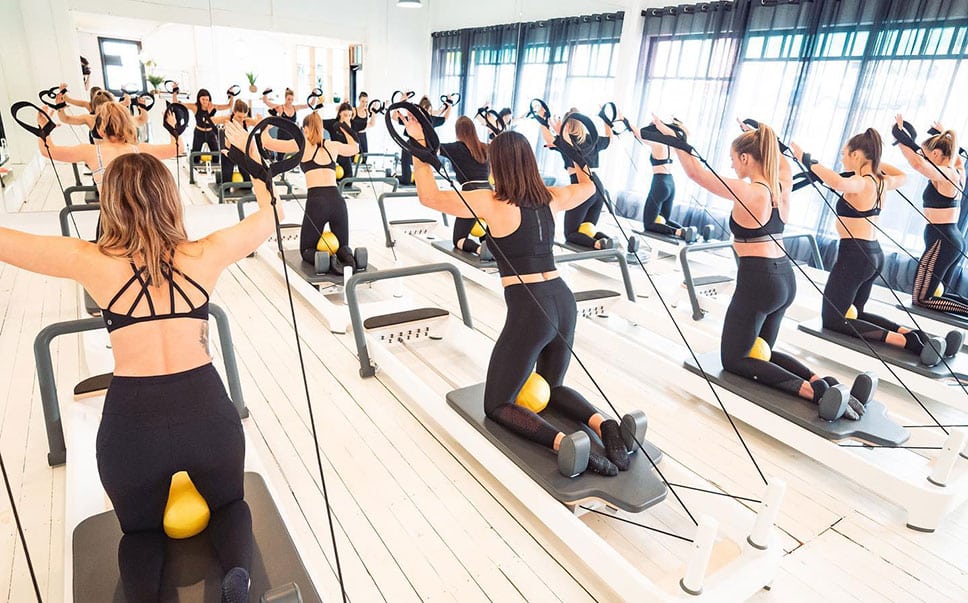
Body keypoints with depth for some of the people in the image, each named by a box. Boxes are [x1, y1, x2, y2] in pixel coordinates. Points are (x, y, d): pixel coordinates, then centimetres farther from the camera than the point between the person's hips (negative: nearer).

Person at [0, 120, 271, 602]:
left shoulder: (92, 262, -2)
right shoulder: (204, 255, 0)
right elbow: (269, 215, 14)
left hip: (130, 423, 0)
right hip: (207, 412, 1)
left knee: (141, 530, 29)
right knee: (228, 503, 29)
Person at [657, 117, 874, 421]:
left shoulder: (747, 192, -15)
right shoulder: (782, 186, 6)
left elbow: (695, 172, -13)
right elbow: (782, 163, 30)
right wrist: (761, 138, 36)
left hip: (757, 281, -8)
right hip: (785, 279, 8)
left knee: (734, 359, 6)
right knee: (761, 351, 24)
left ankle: (815, 392, -12)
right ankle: (824, 383, 1)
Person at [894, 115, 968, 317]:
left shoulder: (943, 175, -15)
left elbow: (917, 163, -34)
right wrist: (945, 136, 41)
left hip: (940, 242, -9)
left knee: (921, 299, -3)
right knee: (940, 293, 22)